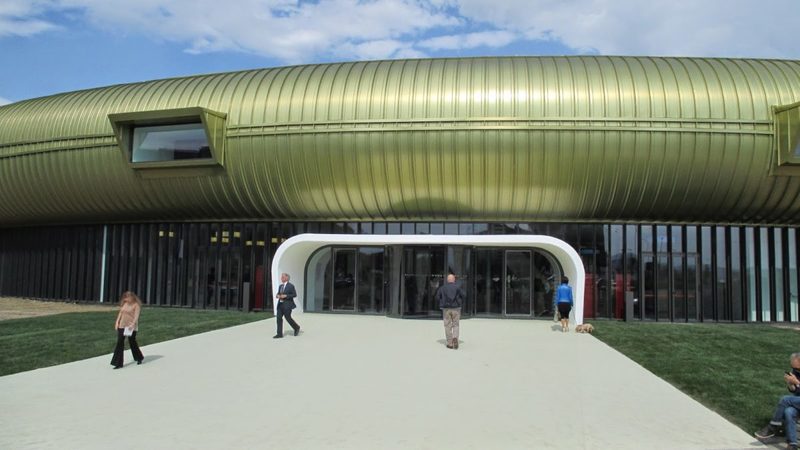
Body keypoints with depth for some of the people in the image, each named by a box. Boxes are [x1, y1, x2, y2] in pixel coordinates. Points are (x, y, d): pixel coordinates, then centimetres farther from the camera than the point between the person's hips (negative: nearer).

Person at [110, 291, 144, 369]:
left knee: (132, 342, 7)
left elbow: (136, 316, -18)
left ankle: (139, 358, 31)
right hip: (122, 326, 6)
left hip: (131, 327, -6)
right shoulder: (124, 304, 11)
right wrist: (117, 322, 5)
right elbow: (120, 313, 15)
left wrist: (133, 324, -29)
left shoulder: (136, 305, -9)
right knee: (120, 343, -1)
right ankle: (118, 363, 3)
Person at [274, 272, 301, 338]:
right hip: (280, 304, 7)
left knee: (288, 318, -1)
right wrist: (277, 296, -1)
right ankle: (279, 334, 1)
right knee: (279, 318, -1)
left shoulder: (291, 286, -7)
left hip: (287, 305, -7)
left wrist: (286, 296, -19)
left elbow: (294, 294, -10)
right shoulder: (280, 286, 14)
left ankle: (297, 327, 25)